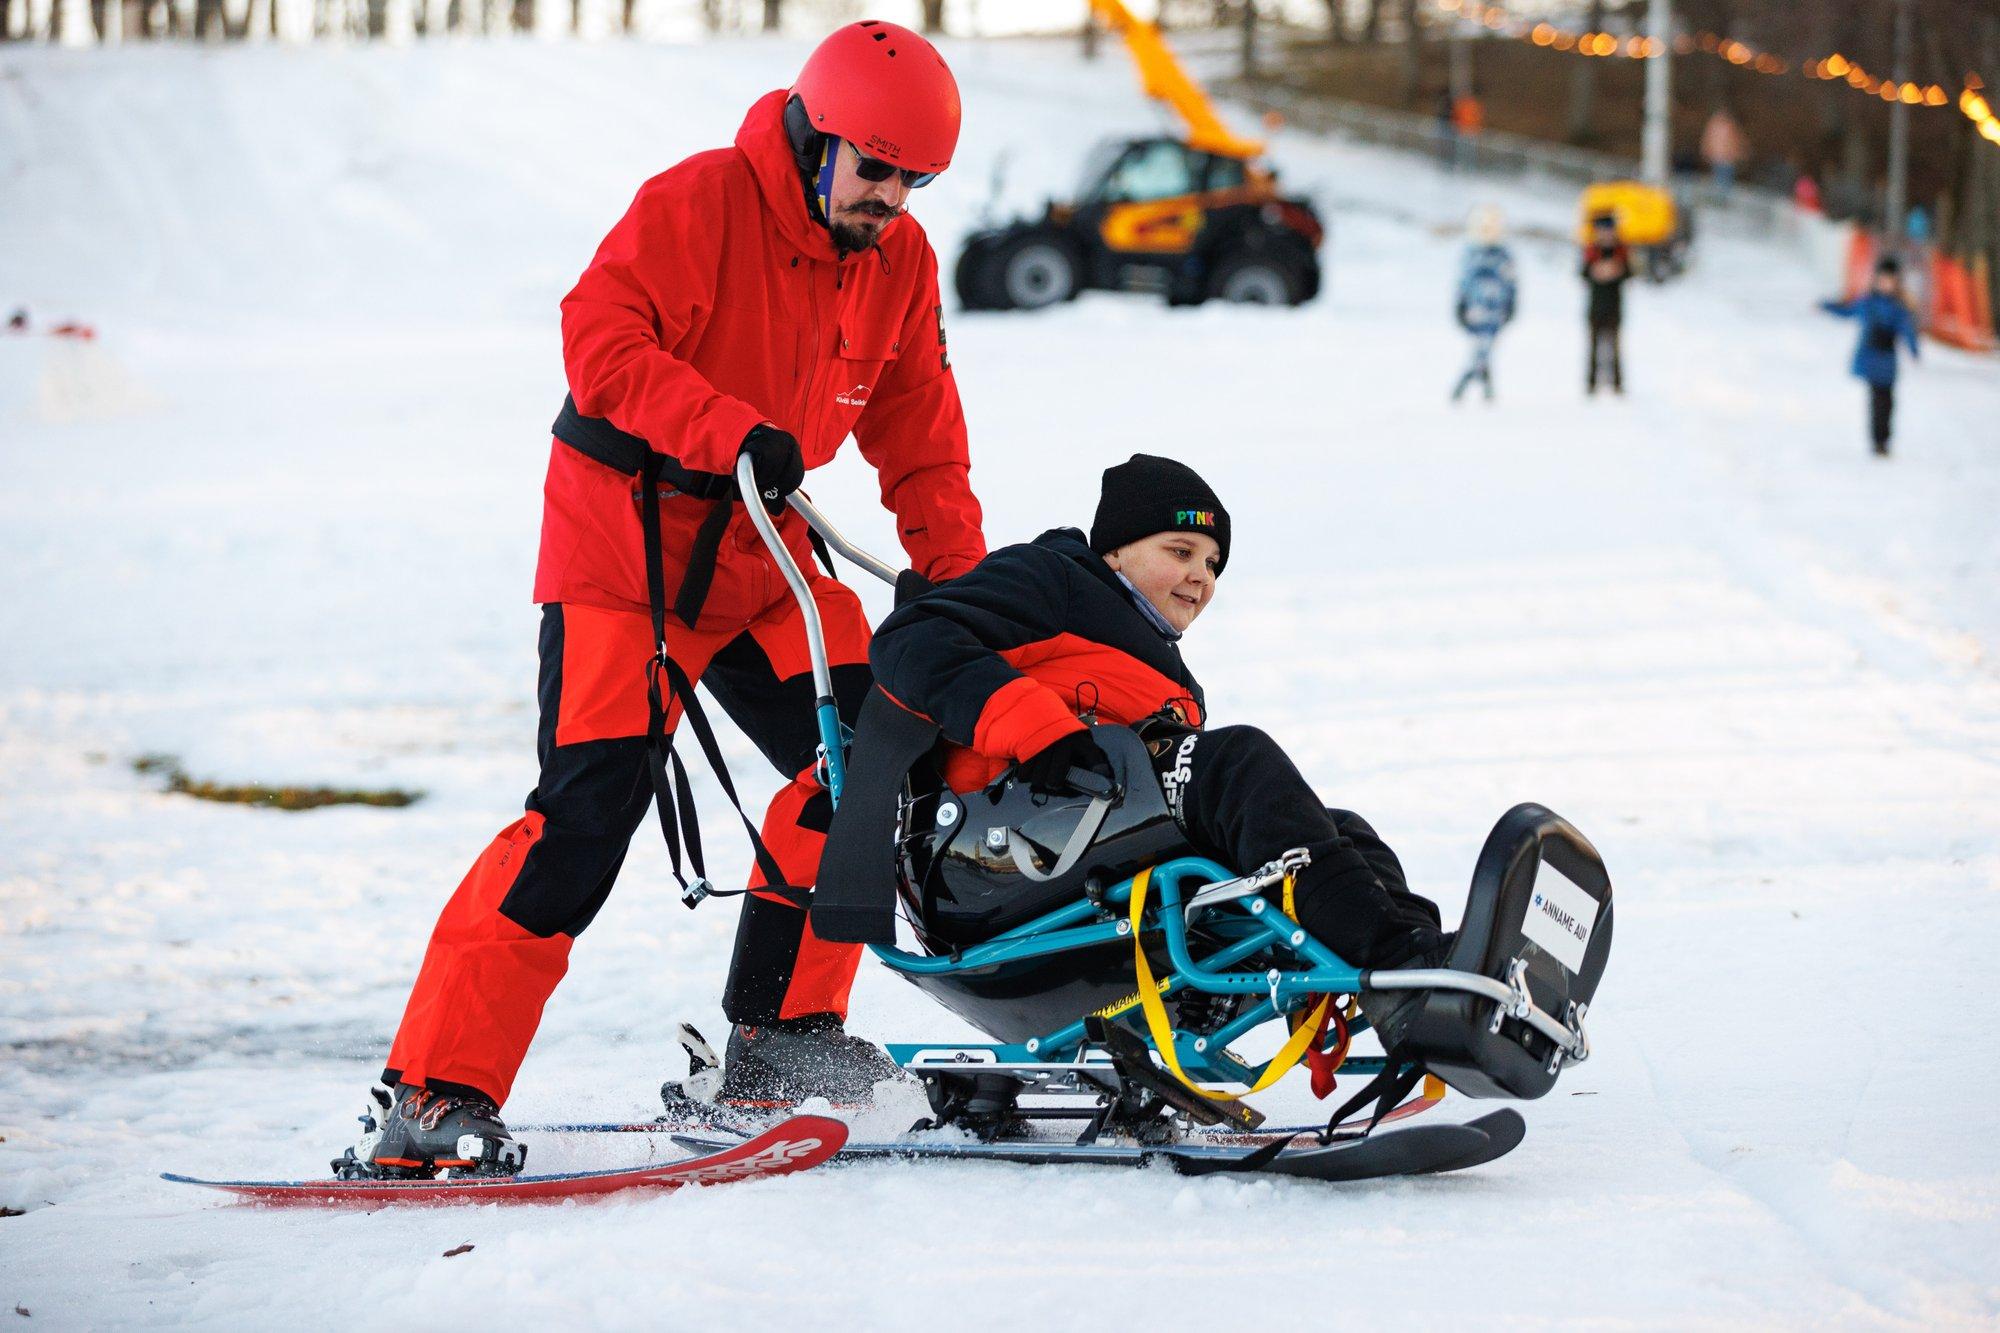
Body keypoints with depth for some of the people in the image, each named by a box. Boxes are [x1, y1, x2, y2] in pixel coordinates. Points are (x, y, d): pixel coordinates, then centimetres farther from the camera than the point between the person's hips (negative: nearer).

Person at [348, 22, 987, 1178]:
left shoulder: (900, 262, 5)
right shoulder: (697, 205, -15)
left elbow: (918, 436, 12)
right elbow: (600, 341, -24)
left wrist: (965, 583, 4)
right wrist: (731, 432, -34)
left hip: (762, 554, 7)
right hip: (627, 539, -7)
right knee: (588, 812, -17)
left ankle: (780, 1036, 7)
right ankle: (436, 1093, -15)